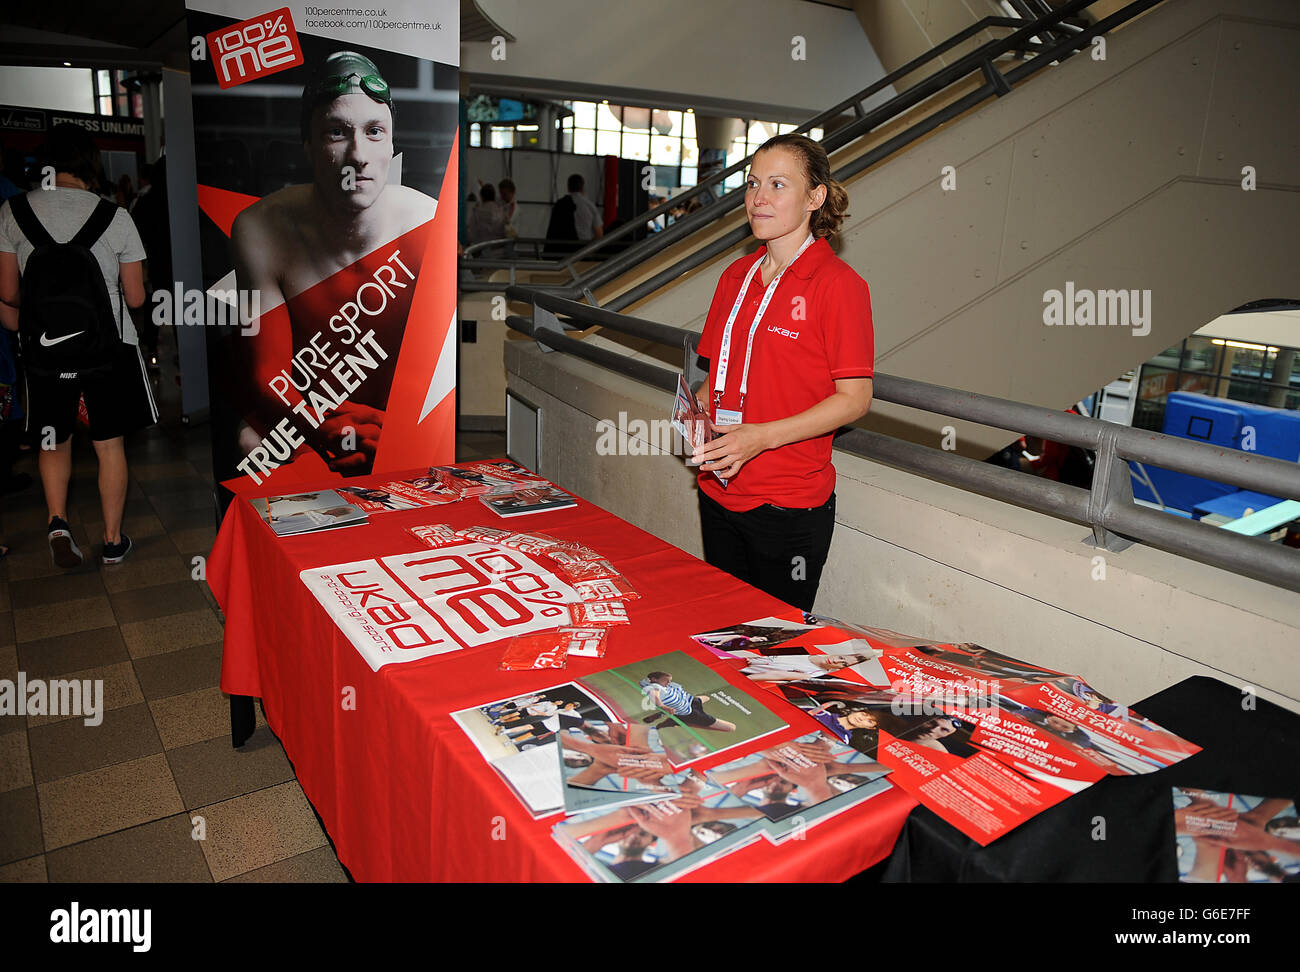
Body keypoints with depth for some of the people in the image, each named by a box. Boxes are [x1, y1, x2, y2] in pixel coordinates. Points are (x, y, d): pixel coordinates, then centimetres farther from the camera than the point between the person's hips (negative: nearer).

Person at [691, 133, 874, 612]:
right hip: (719, 494, 6)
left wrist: (762, 436, -22)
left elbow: (854, 397, -13)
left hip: (790, 507, -6)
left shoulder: (838, 283, -11)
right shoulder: (736, 276, 9)